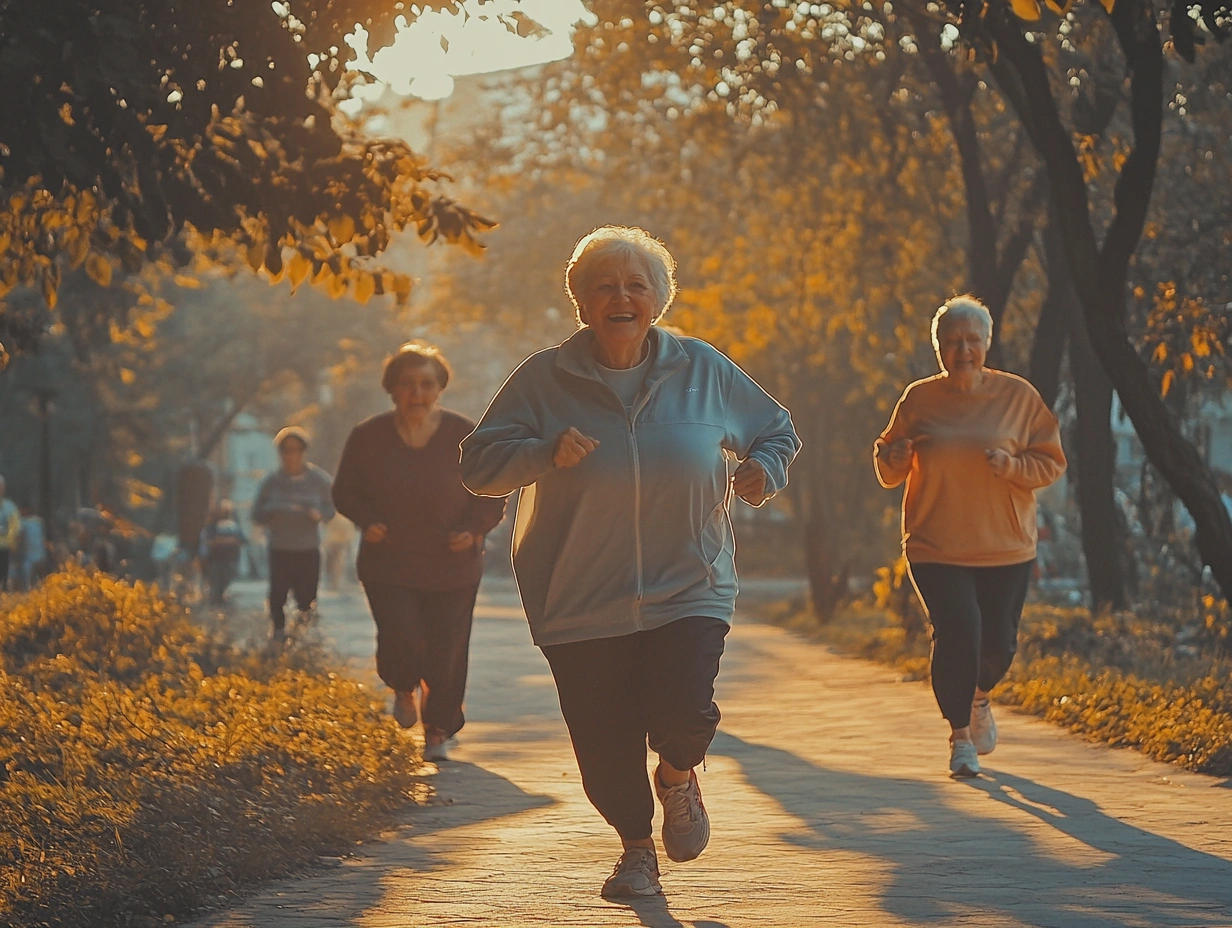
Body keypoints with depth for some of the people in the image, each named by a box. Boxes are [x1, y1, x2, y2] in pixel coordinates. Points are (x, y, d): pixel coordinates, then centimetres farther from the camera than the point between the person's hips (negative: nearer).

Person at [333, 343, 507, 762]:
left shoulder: (465, 436, -5)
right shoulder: (368, 438, -4)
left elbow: (495, 495, 4)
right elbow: (345, 492, 8)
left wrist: (474, 530, -14)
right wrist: (368, 521, -12)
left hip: (453, 568, 0)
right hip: (388, 566, 0)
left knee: (446, 654, 1)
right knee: (401, 640, -17)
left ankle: (439, 730, 24)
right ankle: (403, 688, 20)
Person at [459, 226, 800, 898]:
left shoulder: (702, 370, 4)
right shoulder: (545, 380, -1)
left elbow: (776, 432, 18)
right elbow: (478, 464, -4)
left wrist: (765, 470, -5)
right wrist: (547, 454, -22)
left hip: (688, 586, 0)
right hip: (581, 600, 0)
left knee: (682, 714, -19)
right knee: (604, 744, 0)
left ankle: (677, 777, 19)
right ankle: (636, 846, 30)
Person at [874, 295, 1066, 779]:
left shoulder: (1017, 396, 2)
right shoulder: (918, 400, 3)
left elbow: (1051, 461, 4)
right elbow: (888, 471, 11)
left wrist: (1014, 466, -17)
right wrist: (895, 459, -13)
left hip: (1005, 547, 1)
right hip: (936, 547, -1)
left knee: (998, 643, 2)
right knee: (958, 632, -17)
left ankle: (979, 698, 38)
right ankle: (960, 735, 0)